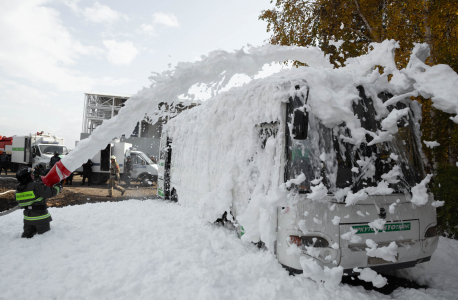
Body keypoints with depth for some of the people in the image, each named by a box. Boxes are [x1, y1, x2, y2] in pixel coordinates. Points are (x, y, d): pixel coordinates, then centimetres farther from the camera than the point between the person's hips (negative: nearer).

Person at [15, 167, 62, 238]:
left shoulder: (18, 190, 1)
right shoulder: (35, 186, -22)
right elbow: (51, 193, -22)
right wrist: (58, 187, -1)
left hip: (27, 218, 6)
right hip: (41, 218, -6)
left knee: (27, 235, 19)